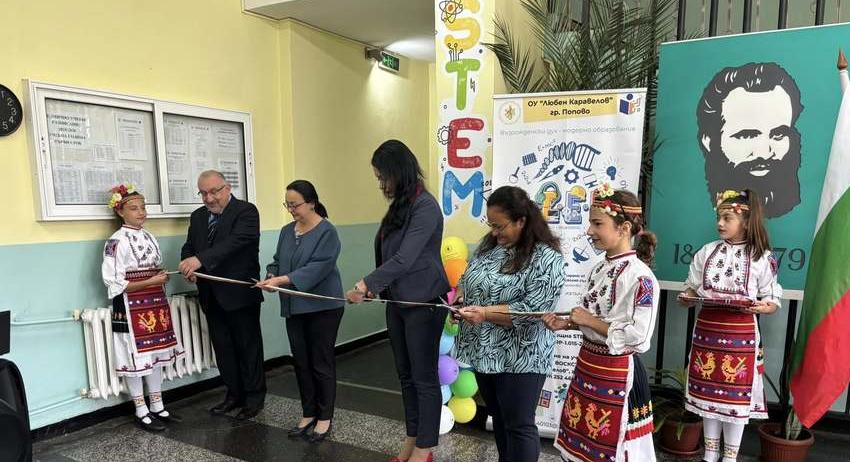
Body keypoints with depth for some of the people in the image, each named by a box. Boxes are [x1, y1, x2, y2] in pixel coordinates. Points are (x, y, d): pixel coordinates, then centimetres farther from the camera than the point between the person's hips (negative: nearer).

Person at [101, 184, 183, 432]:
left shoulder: (149, 237, 8)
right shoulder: (117, 241, -13)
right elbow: (113, 283, -16)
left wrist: (162, 278, -1)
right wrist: (150, 282, -19)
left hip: (156, 304, 7)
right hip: (131, 308, -7)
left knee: (156, 354, 13)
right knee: (136, 358, 3)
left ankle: (157, 407, 26)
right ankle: (142, 413, 17)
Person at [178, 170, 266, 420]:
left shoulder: (246, 211, -11)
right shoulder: (198, 216, 12)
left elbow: (236, 241, -26)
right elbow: (189, 248, 14)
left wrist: (200, 259, -37)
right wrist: (189, 268, -9)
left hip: (240, 294, -6)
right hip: (211, 296, 7)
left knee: (249, 346, 5)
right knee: (223, 348, 14)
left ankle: (254, 398, 18)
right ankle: (234, 394, 29)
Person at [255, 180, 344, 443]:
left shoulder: (327, 232, -11)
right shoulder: (287, 231, 10)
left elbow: (319, 267, -21)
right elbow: (277, 262, 14)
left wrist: (282, 280, -26)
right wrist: (272, 277, -9)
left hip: (322, 307, -6)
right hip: (294, 308, 6)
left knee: (321, 363, 3)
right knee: (301, 363, 12)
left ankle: (324, 418, 17)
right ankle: (308, 414, 26)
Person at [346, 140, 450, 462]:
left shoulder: (425, 206, -17)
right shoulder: (399, 206, 9)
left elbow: (404, 259, -24)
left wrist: (366, 284, -23)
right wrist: (375, 287, 2)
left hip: (423, 303, -9)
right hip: (397, 302, 9)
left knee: (424, 377, 4)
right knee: (405, 375, 16)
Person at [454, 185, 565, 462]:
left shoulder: (546, 258, -17)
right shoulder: (489, 244, 5)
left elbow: (532, 310, -22)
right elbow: (469, 278, 16)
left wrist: (485, 313, -28)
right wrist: (461, 296, -5)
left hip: (519, 357, -7)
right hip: (483, 350, 7)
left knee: (519, 425, 5)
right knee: (497, 417, 21)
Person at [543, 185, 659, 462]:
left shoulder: (639, 276, -21)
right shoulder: (599, 269, 5)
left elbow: (637, 338, -25)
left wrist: (589, 321, -18)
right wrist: (566, 324, -1)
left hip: (617, 375, -8)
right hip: (587, 366, 8)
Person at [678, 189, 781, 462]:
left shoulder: (761, 258, -4)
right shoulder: (707, 252, 4)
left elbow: (773, 301, 1)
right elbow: (692, 290, 10)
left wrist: (760, 307, -20)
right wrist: (686, 297, -11)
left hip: (741, 335, -3)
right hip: (707, 330, 3)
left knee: (736, 394, 5)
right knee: (708, 390, 11)